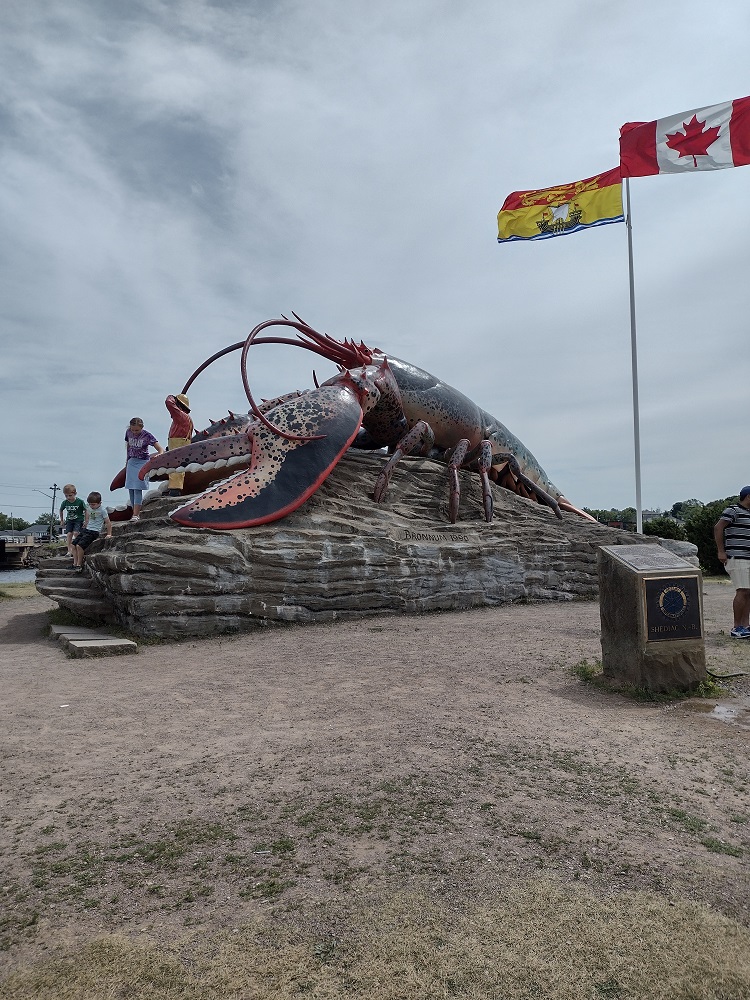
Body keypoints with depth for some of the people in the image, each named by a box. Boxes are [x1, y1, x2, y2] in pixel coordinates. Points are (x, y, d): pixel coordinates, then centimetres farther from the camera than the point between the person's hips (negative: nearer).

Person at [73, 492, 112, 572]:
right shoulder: (89, 508, 9)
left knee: (79, 545, -21)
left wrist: (109, 534, -8)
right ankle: (75, 563, 2)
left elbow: (108, 523, -8)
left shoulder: (102, 510, -11)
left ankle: (79, 565, -9)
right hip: (86, 529, 8)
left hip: (94, 532, -8)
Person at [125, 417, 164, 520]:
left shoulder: (147, 435, -14)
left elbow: (160, 449, -17)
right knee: (130, 489, 3)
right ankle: (134, 512, 11)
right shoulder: (128, 432, -1)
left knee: (137, 488, -13)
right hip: (131, 462, 5)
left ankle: (136, 515, -15)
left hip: (142, 462, -5)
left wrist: (159, 455, -39)